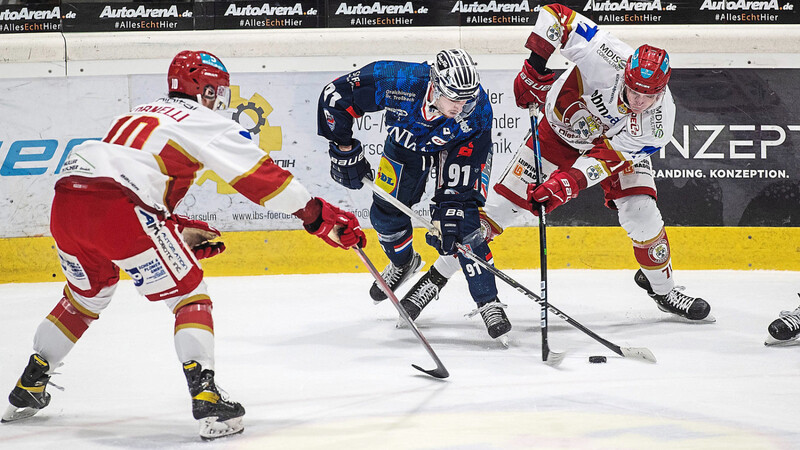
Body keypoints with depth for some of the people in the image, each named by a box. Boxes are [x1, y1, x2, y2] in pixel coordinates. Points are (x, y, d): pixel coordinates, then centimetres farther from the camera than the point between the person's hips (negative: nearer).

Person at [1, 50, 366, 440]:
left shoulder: (141, 114, 33)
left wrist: (178, 229, 28)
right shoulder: (204, 122, 9)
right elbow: (261, 176, 2)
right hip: (118, 211, -8)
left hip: (66, 201, 8)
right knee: (189, 296, 3)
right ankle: (206, 400, -12)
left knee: (86, 297, 31)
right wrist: (320, 216, 5)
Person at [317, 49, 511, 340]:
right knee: (385, 212, 4)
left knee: (462, 224, -17)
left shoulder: (478, 111, -37)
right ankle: (402, 263, 39)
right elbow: (335, 95, -28)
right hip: (407, 142, 2)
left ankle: (488, 303, -8)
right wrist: (344, 150, -22)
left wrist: (449, 215, -35)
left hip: (459, 147, -2)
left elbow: (467, 170, -29)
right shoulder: (397, 82, -40)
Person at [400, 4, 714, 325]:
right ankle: (436, 278, 3)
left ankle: (662, 288, 14)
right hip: (562, 130, -1)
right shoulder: (609, 58, -37)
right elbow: (555, 14, -29)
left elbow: (608, 157, -30)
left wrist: (568, 182, -43)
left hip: (618, 144, 1)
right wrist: (534, 67, -29)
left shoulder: (658, 122, -32)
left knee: (641, 216, -15)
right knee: (502, 204, -7)